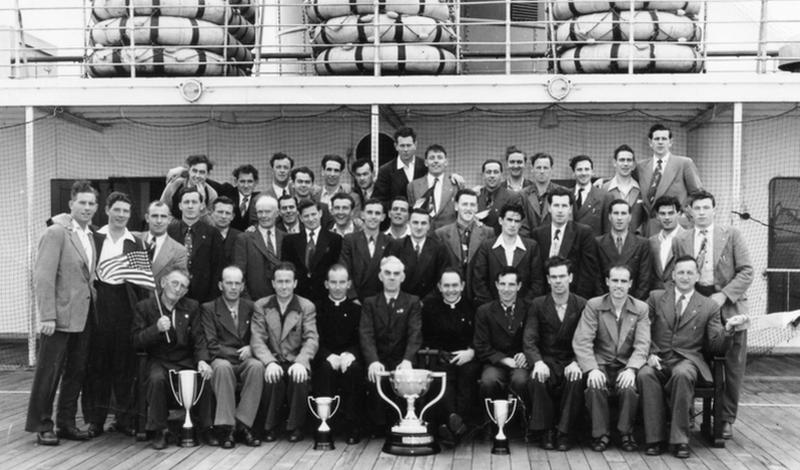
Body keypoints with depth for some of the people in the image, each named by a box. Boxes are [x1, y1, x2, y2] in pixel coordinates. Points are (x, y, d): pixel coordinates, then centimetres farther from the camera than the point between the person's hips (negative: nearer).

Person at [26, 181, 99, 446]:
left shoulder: (90, 236, 14)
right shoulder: (56, 233, -10)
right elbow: (43, 277, -15)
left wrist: (93, 302, 6)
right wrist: (47, 316, -20)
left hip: (83, 317, 8)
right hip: (60, 315, -8)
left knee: (76, 373, 13)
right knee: (49, 372, 1)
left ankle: (67, 423, 23)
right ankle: (41, 426, 11)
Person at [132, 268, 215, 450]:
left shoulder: (192, 307, 8)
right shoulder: (145, 307, 1)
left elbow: (198, 339, 2)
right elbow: (137, 342, -5)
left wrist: (202, 360, -17)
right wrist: (156, 329, -23)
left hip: (186, 360, 2)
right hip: (159, 361, -2)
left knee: (205, 376, -26)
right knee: (156, 379, -34)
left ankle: (207, 428, -9)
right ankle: (159, 431, -18)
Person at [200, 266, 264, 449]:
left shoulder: (251, 307, 15)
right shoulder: (208, 309, 6)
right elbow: (211, 344, -4)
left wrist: (250, 349, -10)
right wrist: (237, 353, -15)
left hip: (245, 359, 2)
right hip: (221, 359, -2)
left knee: (257, 366, -32)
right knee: (222, 367, -37)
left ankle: (242, 424, -27)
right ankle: (225, 427, -32)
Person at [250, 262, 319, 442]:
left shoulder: (307, 307, 5)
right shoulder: (261, 306, 7)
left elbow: (312, 339, -6)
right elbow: (257, 339, -4)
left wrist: (301, 362, -27)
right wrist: (270, 362, -23)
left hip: (295, 361, 0)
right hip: (272, 361, 0)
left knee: (300, 376, -33)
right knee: (273, 377, -33)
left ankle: (295, 427, -12)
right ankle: (270, 427, -13)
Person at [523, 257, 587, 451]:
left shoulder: (582, 305, 3)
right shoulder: (538, 305, 5)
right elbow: (529, 339, -5)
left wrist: (577, 362, -23)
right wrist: (538, 362, -24)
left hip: (571, 361, 0)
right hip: (546, 360, 0)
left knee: (576, 380, -33)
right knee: (536, 379, -32)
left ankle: (565, 431, -16)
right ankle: (545, 430, -13)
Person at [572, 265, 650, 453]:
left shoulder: (641, 309, 4)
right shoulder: (593, 306, 1)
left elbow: (642, 345, -5)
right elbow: (581, 341, -9)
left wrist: (631, 369, -24)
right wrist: (592, 369, -25)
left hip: (626, 365, 0)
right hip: (600, 363, 0)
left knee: (629, 386, -32)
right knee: (594, 386, -32)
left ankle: (626, 433, -8)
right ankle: (600, 433, -12)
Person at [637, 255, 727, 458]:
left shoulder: (709, 306, 13)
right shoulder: (656, 297, 15)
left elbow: (715, 347, 7)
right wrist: (650, 354, -8)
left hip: (688, 360, -1)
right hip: (658, 359, 1)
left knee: (682, 374, -36)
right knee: (645, 374, -33)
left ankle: (680, 440, -28)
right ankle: (655, 438, -25)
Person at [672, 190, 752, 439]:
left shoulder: (731, 235, 2)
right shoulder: (680, 240, 8)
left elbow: (746, 272, -3)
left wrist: (724, 295, -13)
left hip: (728, 308, -1)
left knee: (732, 369, 2)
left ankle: (726, 419, 14)